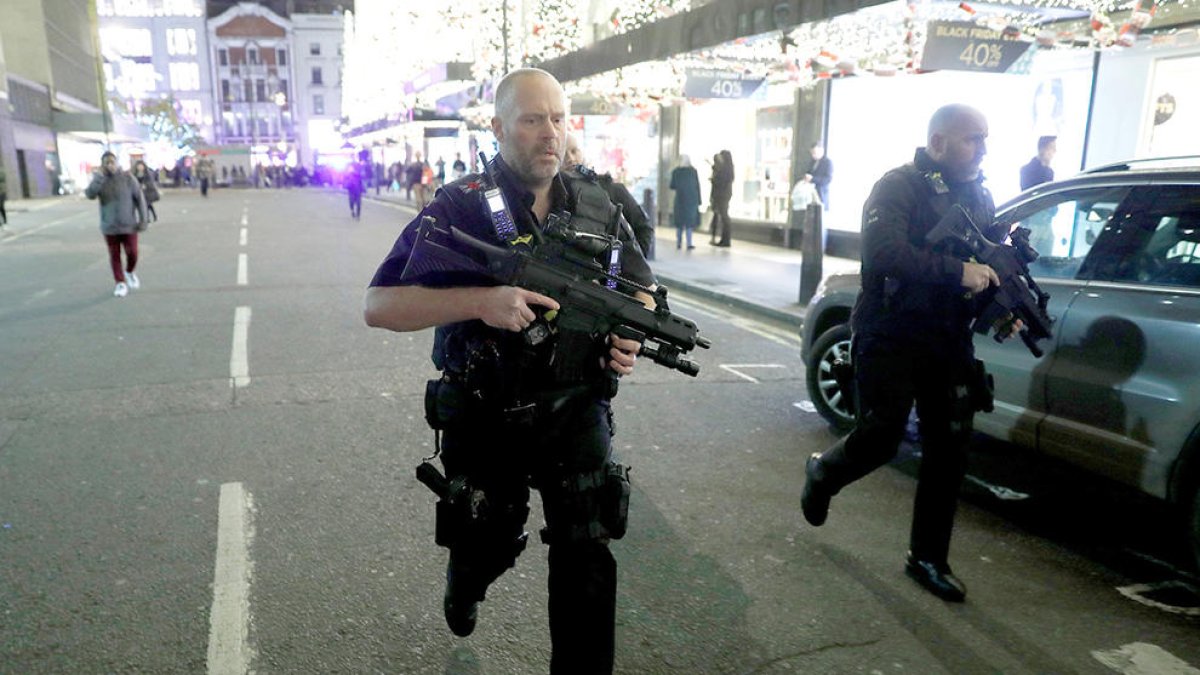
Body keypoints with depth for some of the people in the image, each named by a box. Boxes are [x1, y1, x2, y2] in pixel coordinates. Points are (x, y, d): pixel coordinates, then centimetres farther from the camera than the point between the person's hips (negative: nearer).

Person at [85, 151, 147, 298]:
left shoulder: (128, 178, -6)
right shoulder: (99, 180, -2)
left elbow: (139, 199, -3)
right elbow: (90, 194, -20)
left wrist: (142, 220, -7)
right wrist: (99, 177, -29)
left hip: (128, 225, -1)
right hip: (110, 227, 1)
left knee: (132, 254, -2)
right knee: (114, 256, 6)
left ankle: (129, 272, 28)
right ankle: (121, 283, 17)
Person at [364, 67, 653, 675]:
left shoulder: (597, 207, 2)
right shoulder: (460, 208, -10)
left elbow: (641, 288, 15)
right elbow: (378, 306, -16)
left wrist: (632, 336, -8)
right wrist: (481, 301, -30)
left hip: (575, 413, 2)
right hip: (486, 420, -1)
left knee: (587, 552, -1)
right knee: (487, 547, 19)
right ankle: (463, 587, 56)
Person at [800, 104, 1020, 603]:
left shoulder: (980, 196, 12)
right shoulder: (899, 187, -10)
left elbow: (996, 259, 17)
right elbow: (884, 253, -26)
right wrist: (956, 270, -28)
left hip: (949, 346, 7)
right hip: (891, 341, -6)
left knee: (948, 453, 7)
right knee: (880, 440, -3)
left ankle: (928, 559, 21)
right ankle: (823, 473, 31)